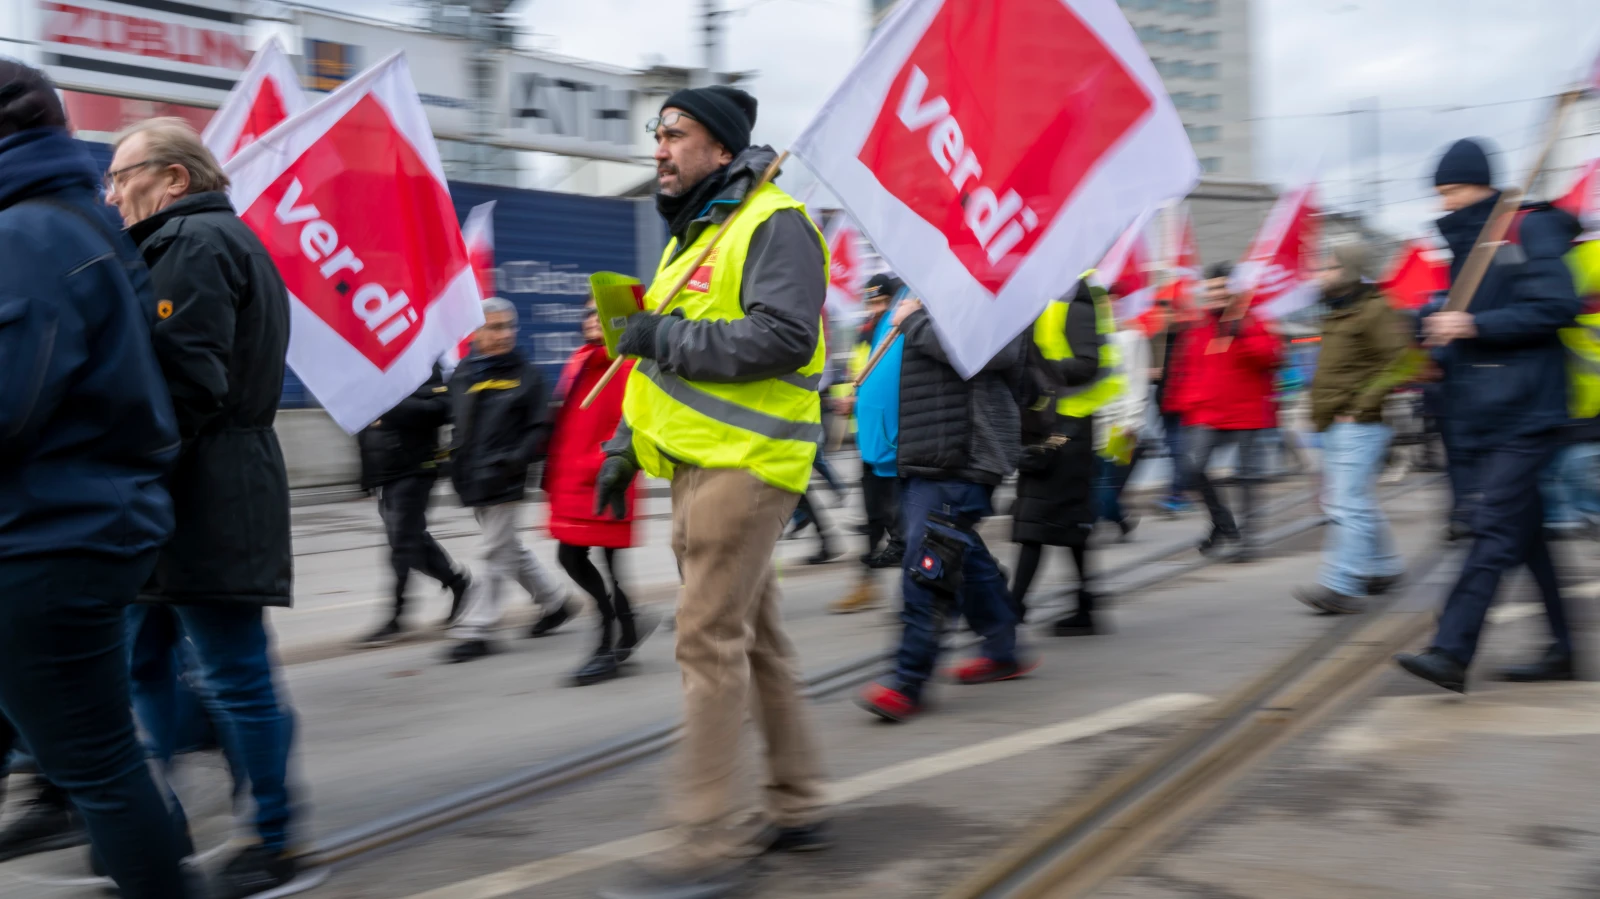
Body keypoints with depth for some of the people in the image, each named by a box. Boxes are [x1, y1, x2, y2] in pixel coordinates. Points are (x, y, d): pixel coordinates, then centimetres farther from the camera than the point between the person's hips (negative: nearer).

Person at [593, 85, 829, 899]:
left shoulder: (773, 224, -10)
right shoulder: (691, 236, 21)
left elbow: (783, 338, -24)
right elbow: (664, 359, 27)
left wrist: (666, 337, -19)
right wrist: (624, 448, 21)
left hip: (744, 464, -10)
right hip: (700, 465, 10)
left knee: (710, 640, -11)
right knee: (754, 636, 14)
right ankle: (796, 808, 24)